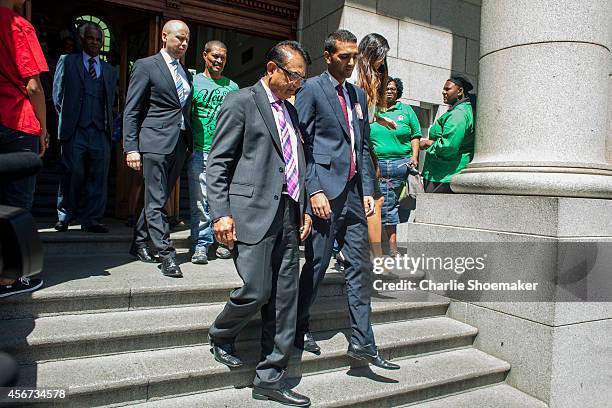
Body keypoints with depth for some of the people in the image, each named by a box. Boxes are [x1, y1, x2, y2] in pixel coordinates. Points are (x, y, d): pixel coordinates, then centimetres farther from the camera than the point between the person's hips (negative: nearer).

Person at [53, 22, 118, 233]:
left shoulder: (109, 70, 19)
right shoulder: (67, 62, 11)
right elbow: (57, 94, 11)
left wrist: (108, 124, 9)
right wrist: (66, 118, 6)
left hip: (100, 131, 3)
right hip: (74, 130, -2)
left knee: (98, 176, 0)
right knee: (73, 174, -3)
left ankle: (91, 220, 7)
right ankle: (64, 218, 13)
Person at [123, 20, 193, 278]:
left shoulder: (186, 73, 19)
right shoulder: (146, 66, 0)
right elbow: (131, 111, -4)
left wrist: (190, 143, 8)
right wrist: (131, 148, -10)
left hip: (179, 145, 6)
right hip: (156, 143, -6)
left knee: (159, 198, 12)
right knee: (156, 202, -4)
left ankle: (139, 244, 26)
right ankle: (166, 255, 0)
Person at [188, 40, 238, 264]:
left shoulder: (233, 87, 14)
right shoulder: (193, 82, 7)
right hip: (200, 152, -2)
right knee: (200, 201, -2)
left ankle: (222, 241, 17)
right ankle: (201, 244, 7)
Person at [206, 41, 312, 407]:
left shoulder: (291, 111, 21)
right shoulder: (241, 101, 0)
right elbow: (218, 162, -5)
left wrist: (305, 209, 14)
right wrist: (221, 213, -13)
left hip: (289, 216, 7)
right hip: (253, 212, -7)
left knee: (285, 299, 6)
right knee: (256, 291, -9)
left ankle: (270, 378, 19)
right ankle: (221, 336, 25)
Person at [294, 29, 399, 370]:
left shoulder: (359, 95, 19)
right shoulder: (312, 89, -1)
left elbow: (364, 147, 18)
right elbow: (300, 144, -8)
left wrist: (368, 190, 9)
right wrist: (313, 190, -15)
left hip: (353, 192, 7)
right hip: (325, 190, -7)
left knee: (361, 265, 5)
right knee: (317, 263, 1)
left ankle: (362, 342, 14)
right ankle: (299, 328, 22)